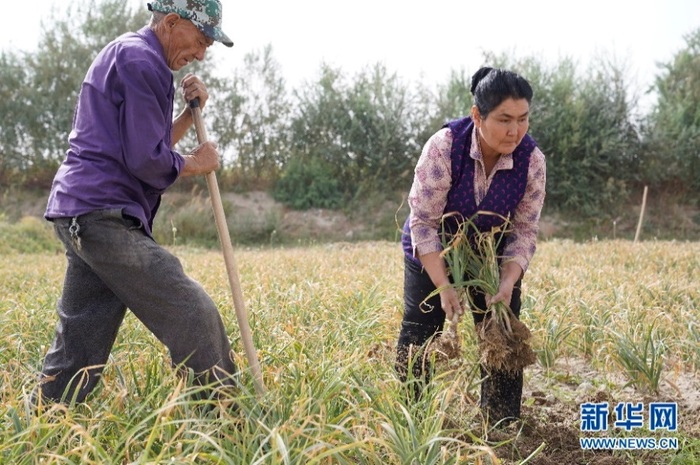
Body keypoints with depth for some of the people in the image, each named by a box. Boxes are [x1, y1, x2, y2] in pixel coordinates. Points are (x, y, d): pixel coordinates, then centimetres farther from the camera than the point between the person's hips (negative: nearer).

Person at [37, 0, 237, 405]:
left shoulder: (123, 54, 24)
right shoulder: (141, 60, -9)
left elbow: (152, 146, 24)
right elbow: (148, 161, -16)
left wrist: (190, 113, 11)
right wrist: (197, 163, 0)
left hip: (84, 218, 11)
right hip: (104, 216, -11)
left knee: (76, 350, 11)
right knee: (194, 315, -9)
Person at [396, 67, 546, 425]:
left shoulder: (532, 160, -20)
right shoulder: (444, 147, -30)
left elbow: (523, 231, -13)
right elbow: (423, 221, -26)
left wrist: (507, 284, -27)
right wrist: (443, 285, -31)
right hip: (433, 251, -2)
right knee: (418, 334, 1)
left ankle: (502, 426, 14)